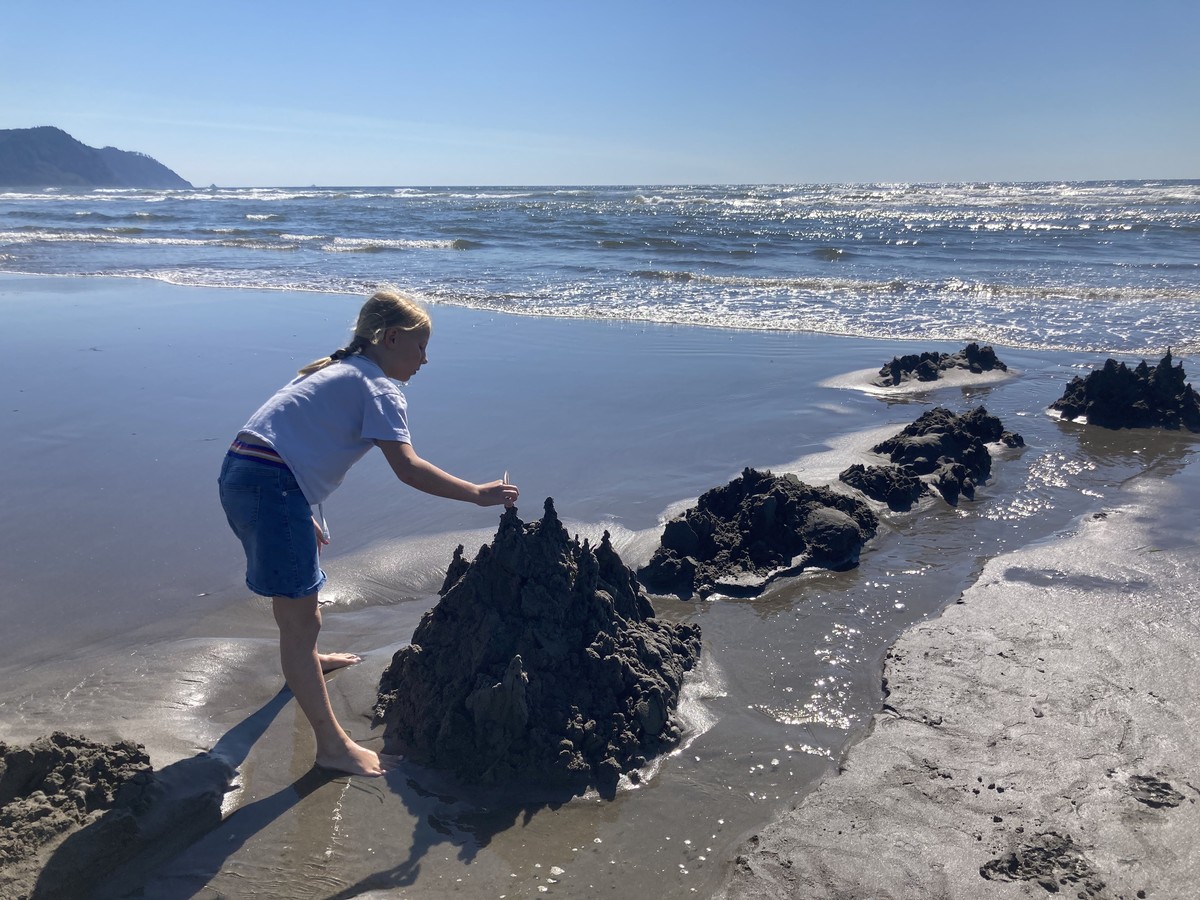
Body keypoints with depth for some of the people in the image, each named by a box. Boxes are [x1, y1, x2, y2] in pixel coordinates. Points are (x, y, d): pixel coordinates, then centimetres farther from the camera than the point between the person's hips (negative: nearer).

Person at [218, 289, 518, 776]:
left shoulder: (335, 371, 21)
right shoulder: (379, 388, -7)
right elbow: (407, 468, -18)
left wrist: (303, 515, 27)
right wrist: (478, 493, -14)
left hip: (240, 472, 10)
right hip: (271, 485, -10)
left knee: (299, 588, 32)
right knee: (300, 616, -6)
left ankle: (305, 661, 58)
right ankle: (332, 745, 0)